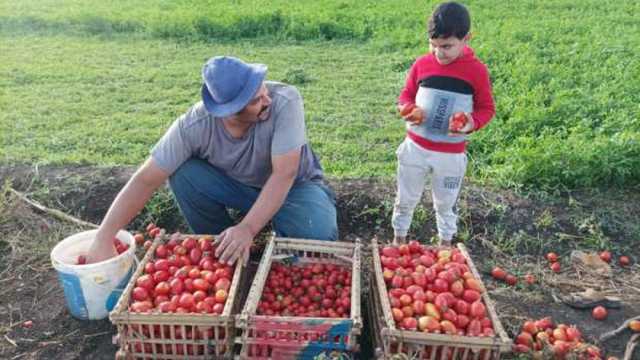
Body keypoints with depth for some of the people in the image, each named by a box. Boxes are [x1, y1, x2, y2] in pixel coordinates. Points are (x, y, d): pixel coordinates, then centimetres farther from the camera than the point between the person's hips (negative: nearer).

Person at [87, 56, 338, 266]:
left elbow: (284, 173, -35)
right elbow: (145, 180, -24)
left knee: (318, 235, -31)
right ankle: (222, 251, -1)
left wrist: (248, 228, -46)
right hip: (237, 184, 2)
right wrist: (103, 240, -29)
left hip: (293, 185, -2)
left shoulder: (285, 101, -32)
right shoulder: (194, 125, -26)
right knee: (182, 174, -24)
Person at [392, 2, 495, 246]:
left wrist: (472, 123, -23)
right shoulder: (421, 65, -6)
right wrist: (408, 109, -16)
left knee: (445, 203, 17)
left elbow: (487, 108, -2)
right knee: (405, 199, 15)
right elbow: (406, 95, 7)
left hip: (451, 153, -1)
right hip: (416, 147, 2)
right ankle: (399, 238, 37)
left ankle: (445, 244, 38)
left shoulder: (477, 71, -10)